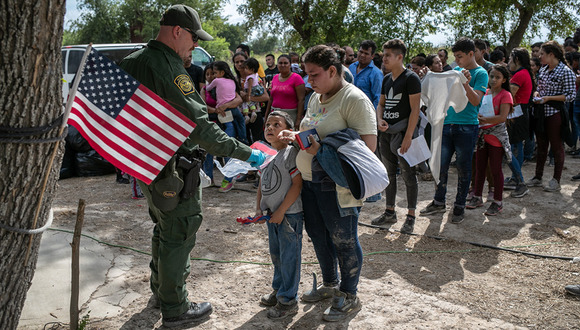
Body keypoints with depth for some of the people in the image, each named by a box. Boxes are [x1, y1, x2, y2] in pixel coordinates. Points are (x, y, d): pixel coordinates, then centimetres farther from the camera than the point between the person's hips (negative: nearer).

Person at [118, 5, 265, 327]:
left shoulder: (132, 62, 7)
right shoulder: (169, 68, -23)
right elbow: (200, 126, -29)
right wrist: (245, 153, -25)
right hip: (172, 170, -10)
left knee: (164, 227, 25)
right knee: (178, 235, 3)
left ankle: (160, 289, 42)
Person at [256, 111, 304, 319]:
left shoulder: (291, 153, -16)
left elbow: (297, 184, -19)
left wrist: (281, 211, -18)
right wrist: (259, 208, 6)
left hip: (289, 214, -8)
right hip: (272, 214, 8)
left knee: (289, 257, 2)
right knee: (276, 254, 21)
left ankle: (288, 301, 16)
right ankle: (278, 290, 39)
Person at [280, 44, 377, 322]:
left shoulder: (354, 99, -16)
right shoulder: (316, 97, 12)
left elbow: (368, 144, -23)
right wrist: (296, 137, 4)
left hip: (337, 186, -9)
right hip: (309, 180, 9)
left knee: (344, 241, 5)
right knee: (318, 235, 19)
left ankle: (349, 297, 24)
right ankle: (330, 284, 40)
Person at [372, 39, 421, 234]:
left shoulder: (411, 78, -9)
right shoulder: (386, 79, 13)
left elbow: (415, 109, -14)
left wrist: (408, 136, -20)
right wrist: (380, 120, -1)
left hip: (402, 132, -7)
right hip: (385, 132, 8)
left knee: (408, 175, -1)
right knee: (389, 173, 14)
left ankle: (411, 216, 7)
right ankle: (390, 212, 25)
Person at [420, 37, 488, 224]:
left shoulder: (480, 73, -5)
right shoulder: (455, 70, 13)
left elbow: (476, 101, -14)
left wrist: (466, 84, -30)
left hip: (467, 127, -5)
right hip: (447, 123, 6)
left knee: (463, 168, 4)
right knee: (441, 165, 8)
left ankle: (460, 206, 16)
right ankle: (439, 202, 22)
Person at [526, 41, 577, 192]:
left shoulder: (566, 72, -12)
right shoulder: (543, 70, 10)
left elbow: (571, 95, -13)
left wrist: (549, 98, -19)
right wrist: (537, 94, 0)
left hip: (555, 113, -7)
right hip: (541, 113, 7)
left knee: (556, 147, 2)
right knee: (541, 146, 14)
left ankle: (556, 181, 11)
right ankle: (538, 177, 23)